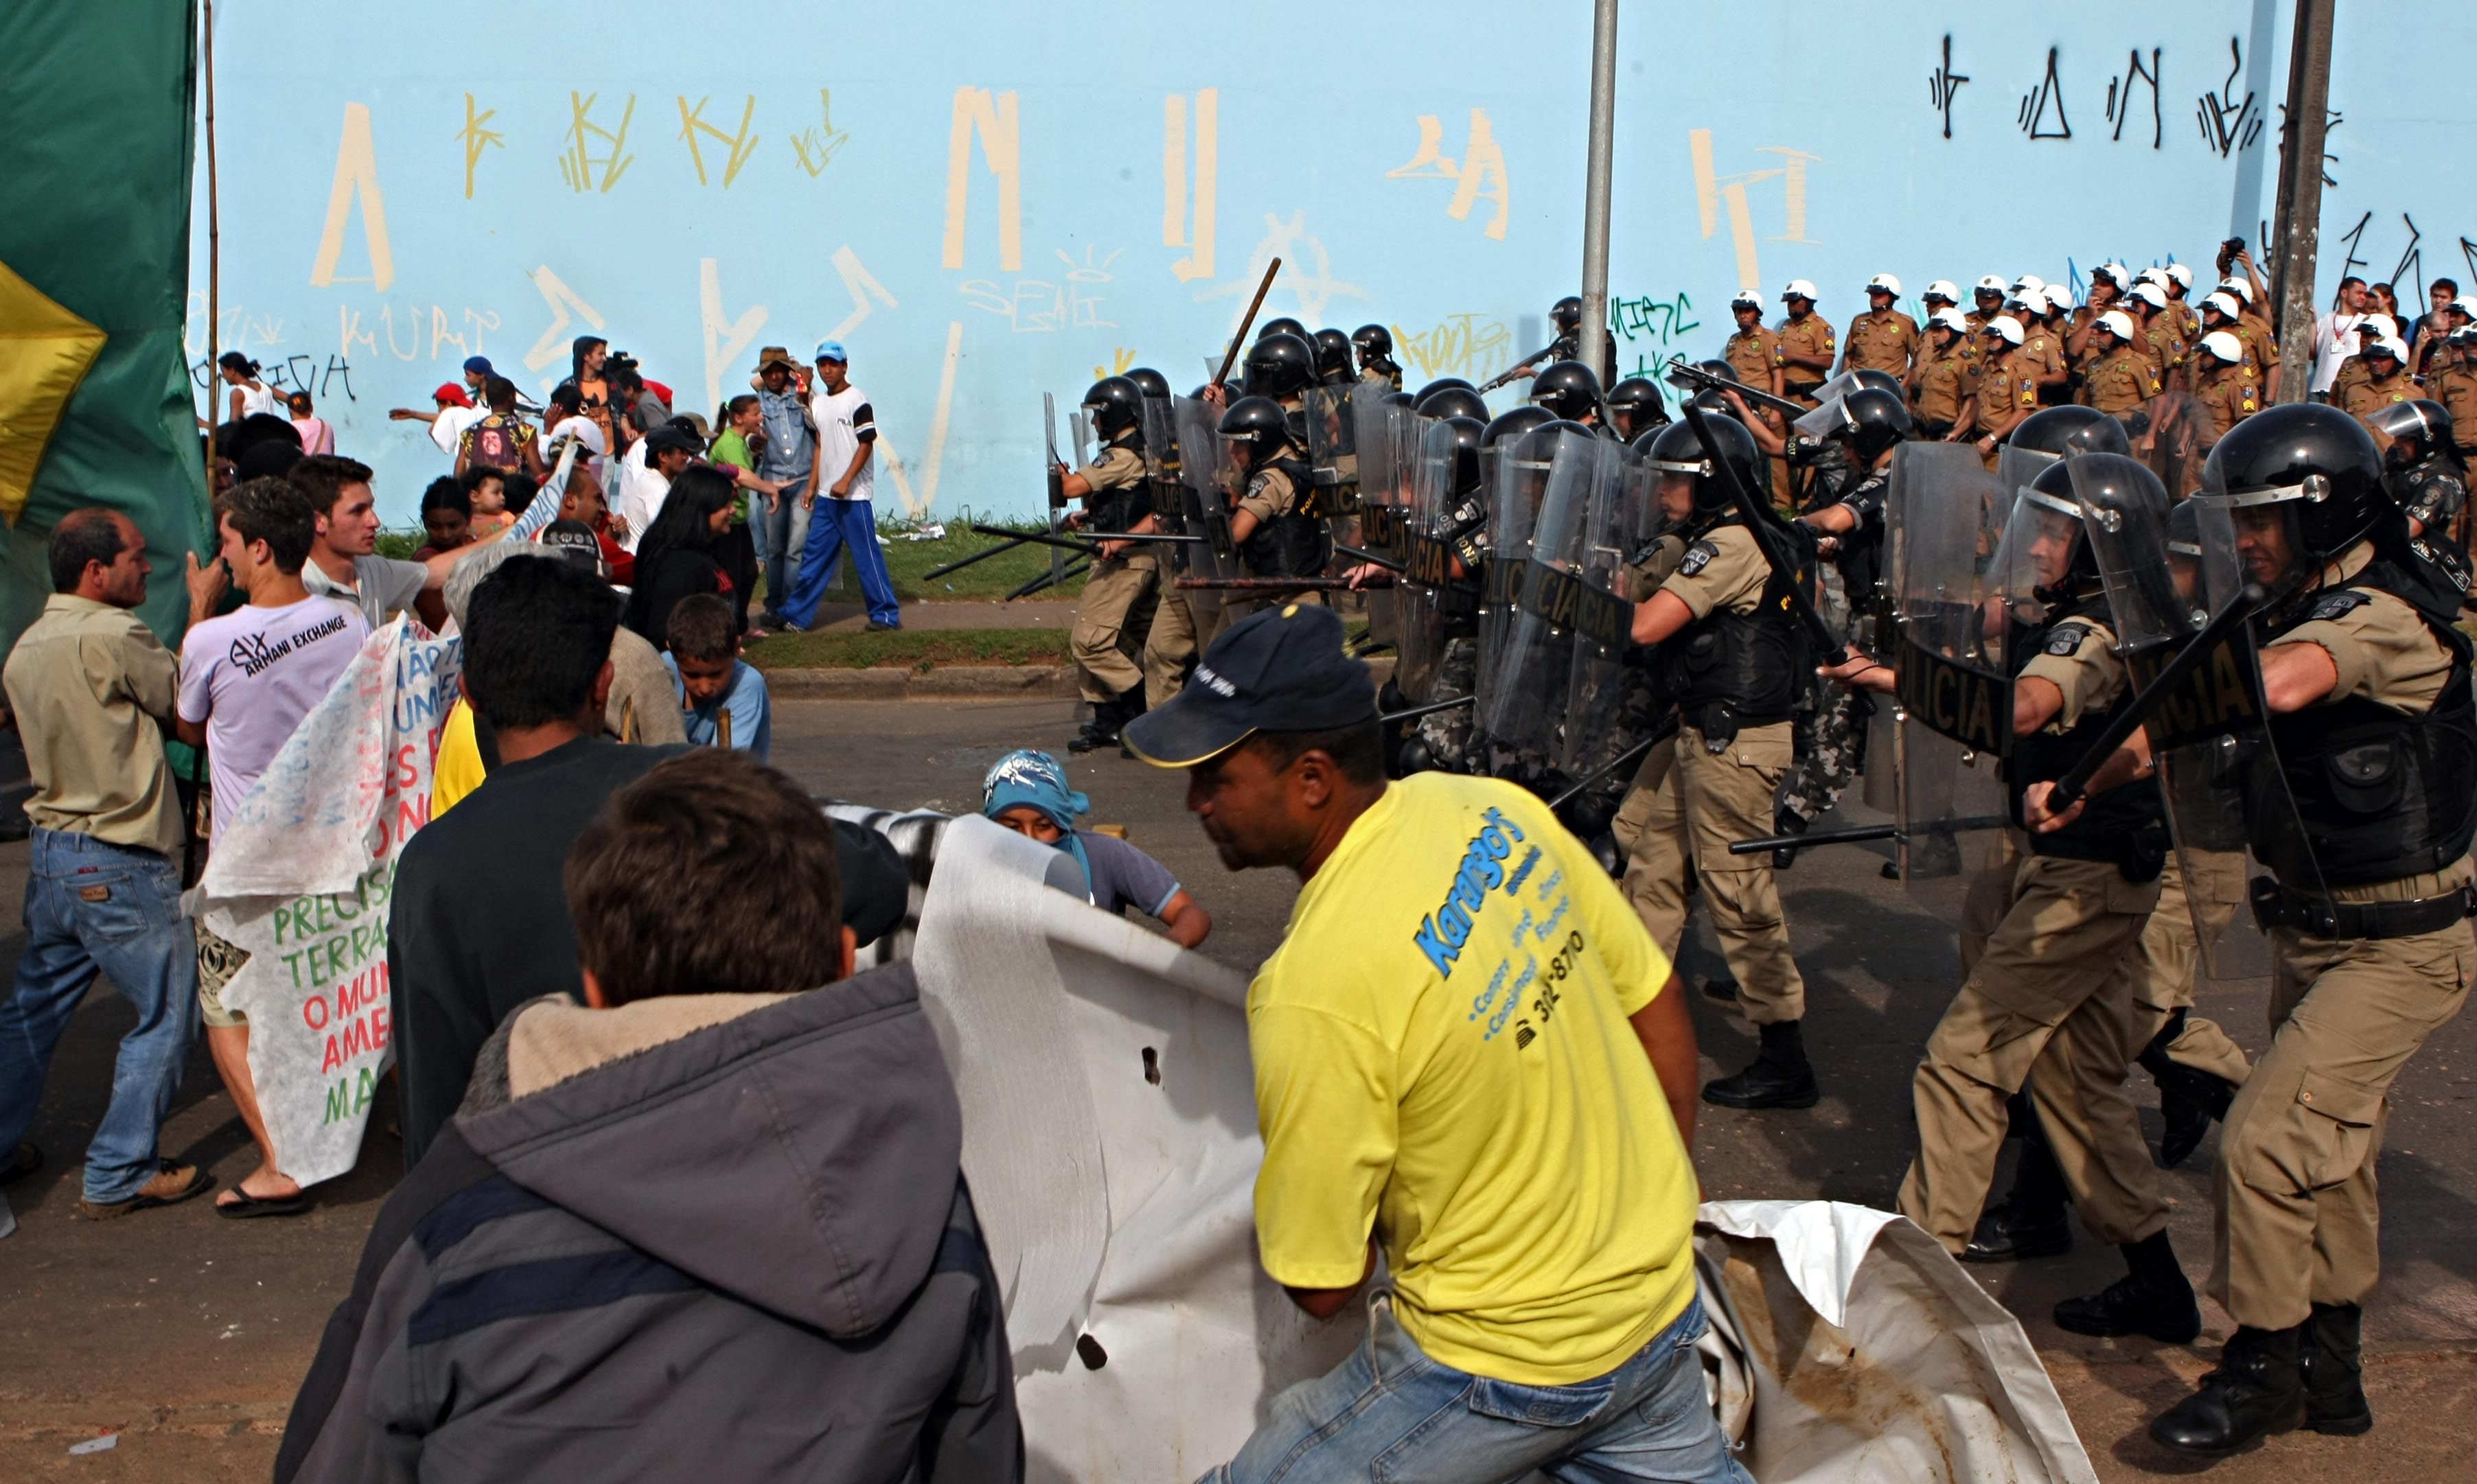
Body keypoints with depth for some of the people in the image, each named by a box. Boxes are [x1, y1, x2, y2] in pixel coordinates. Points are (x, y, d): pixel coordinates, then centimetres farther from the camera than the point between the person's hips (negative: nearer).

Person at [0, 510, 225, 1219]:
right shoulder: (110, 637, -20)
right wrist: (202, 608, 4)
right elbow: (189, 699, -6)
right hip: (119, 863, -9)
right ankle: (118, 1176, 8)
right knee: (165, 1015, 4)